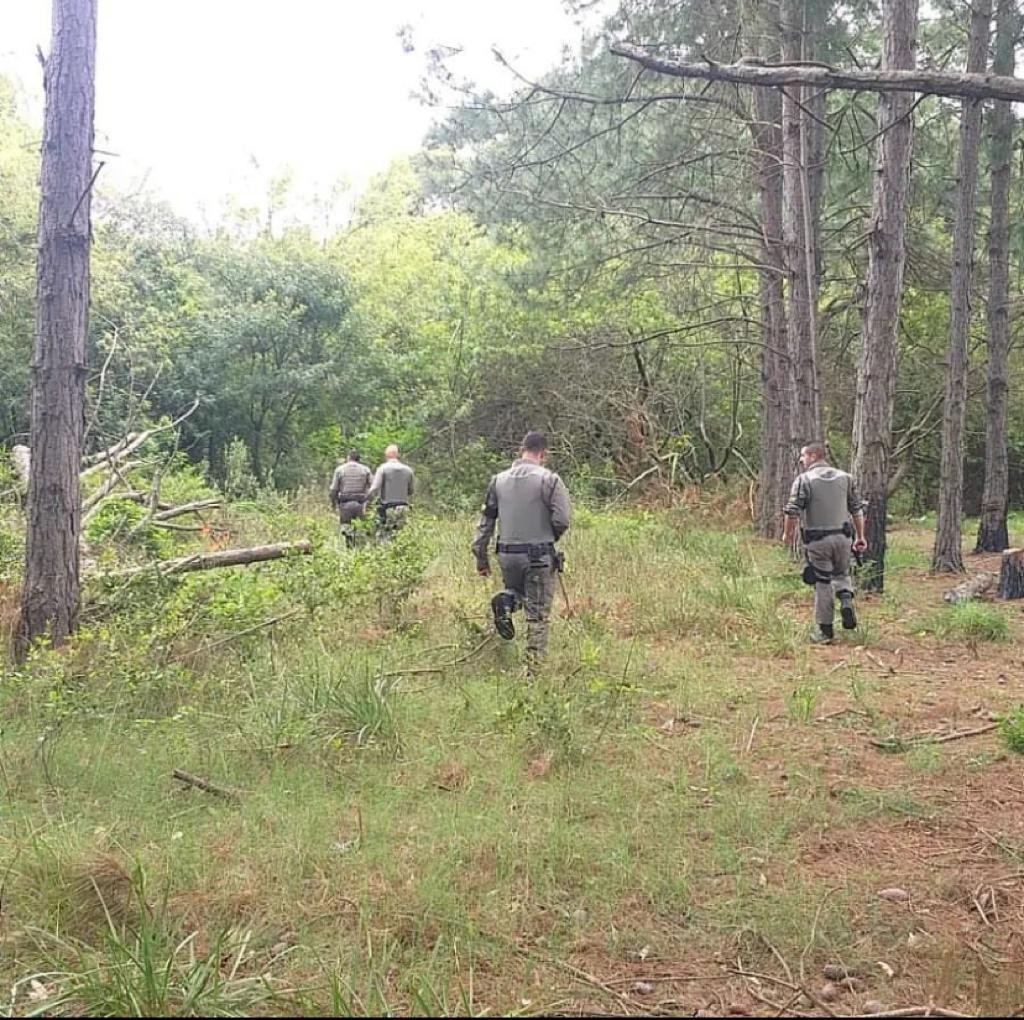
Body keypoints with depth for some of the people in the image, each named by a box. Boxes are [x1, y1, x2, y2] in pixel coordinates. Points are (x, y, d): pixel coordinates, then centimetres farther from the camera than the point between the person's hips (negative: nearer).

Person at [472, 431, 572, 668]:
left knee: (518, 589, 31)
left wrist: (481, 556, 13)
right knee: (538, 615, 6)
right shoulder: (549, 479, -9)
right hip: (539, 556, -4)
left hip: (507, 555, 4)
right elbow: (563, 519, -15)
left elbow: (486, 519, 8)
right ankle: (535, 669, 3)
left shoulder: (499, 480, 6)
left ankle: (506, 602, -2)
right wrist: (550, 538, 6)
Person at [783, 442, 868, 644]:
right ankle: (846, 602, -3)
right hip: (842, 536, 4)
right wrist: (860, 536, 14)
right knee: (842, 574, 24)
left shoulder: (803, 479, -8)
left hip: (817, 539, -4)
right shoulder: (845, 477, 7)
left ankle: (825, 629, 10)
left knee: (822, 583, 4)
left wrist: (787, 533, 3)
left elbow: (792, 511, -12)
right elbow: (857, 509, 7)